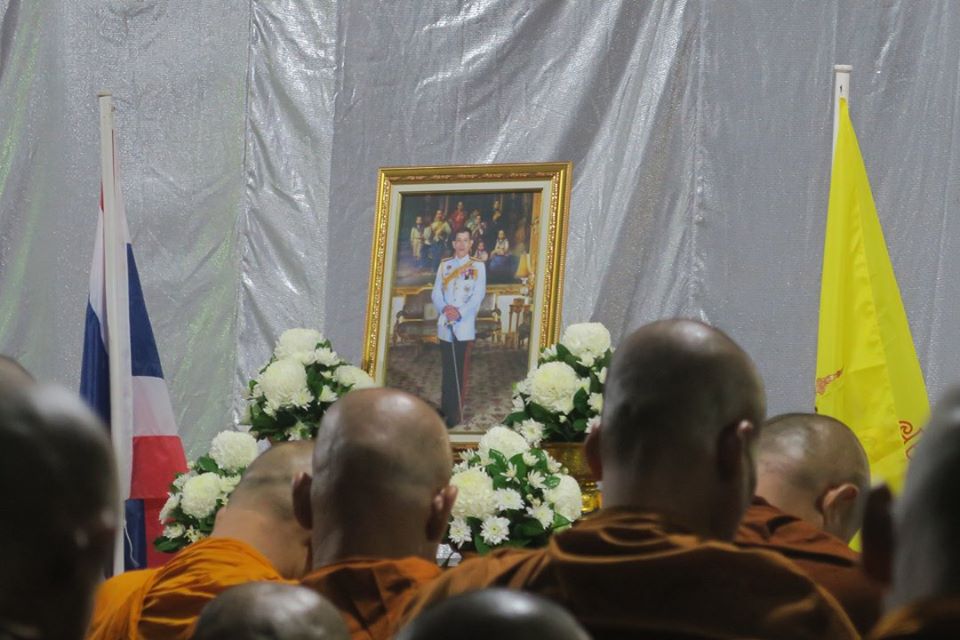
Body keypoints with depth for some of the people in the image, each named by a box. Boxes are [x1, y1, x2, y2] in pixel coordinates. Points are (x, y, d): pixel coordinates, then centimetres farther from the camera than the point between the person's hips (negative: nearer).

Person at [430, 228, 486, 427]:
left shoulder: (478, 266, 2)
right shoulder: (444, 265, 11)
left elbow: (478, 295, -6)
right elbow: (436, 293, 7)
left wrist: (460, 312, -17)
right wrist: (444, 308, -13)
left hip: (465, 324, -3)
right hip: (445, 324, 3)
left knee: (459, 370, -5)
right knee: (447, 368, 10)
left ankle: (455, 413, -3)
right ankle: (445, 407, 21)